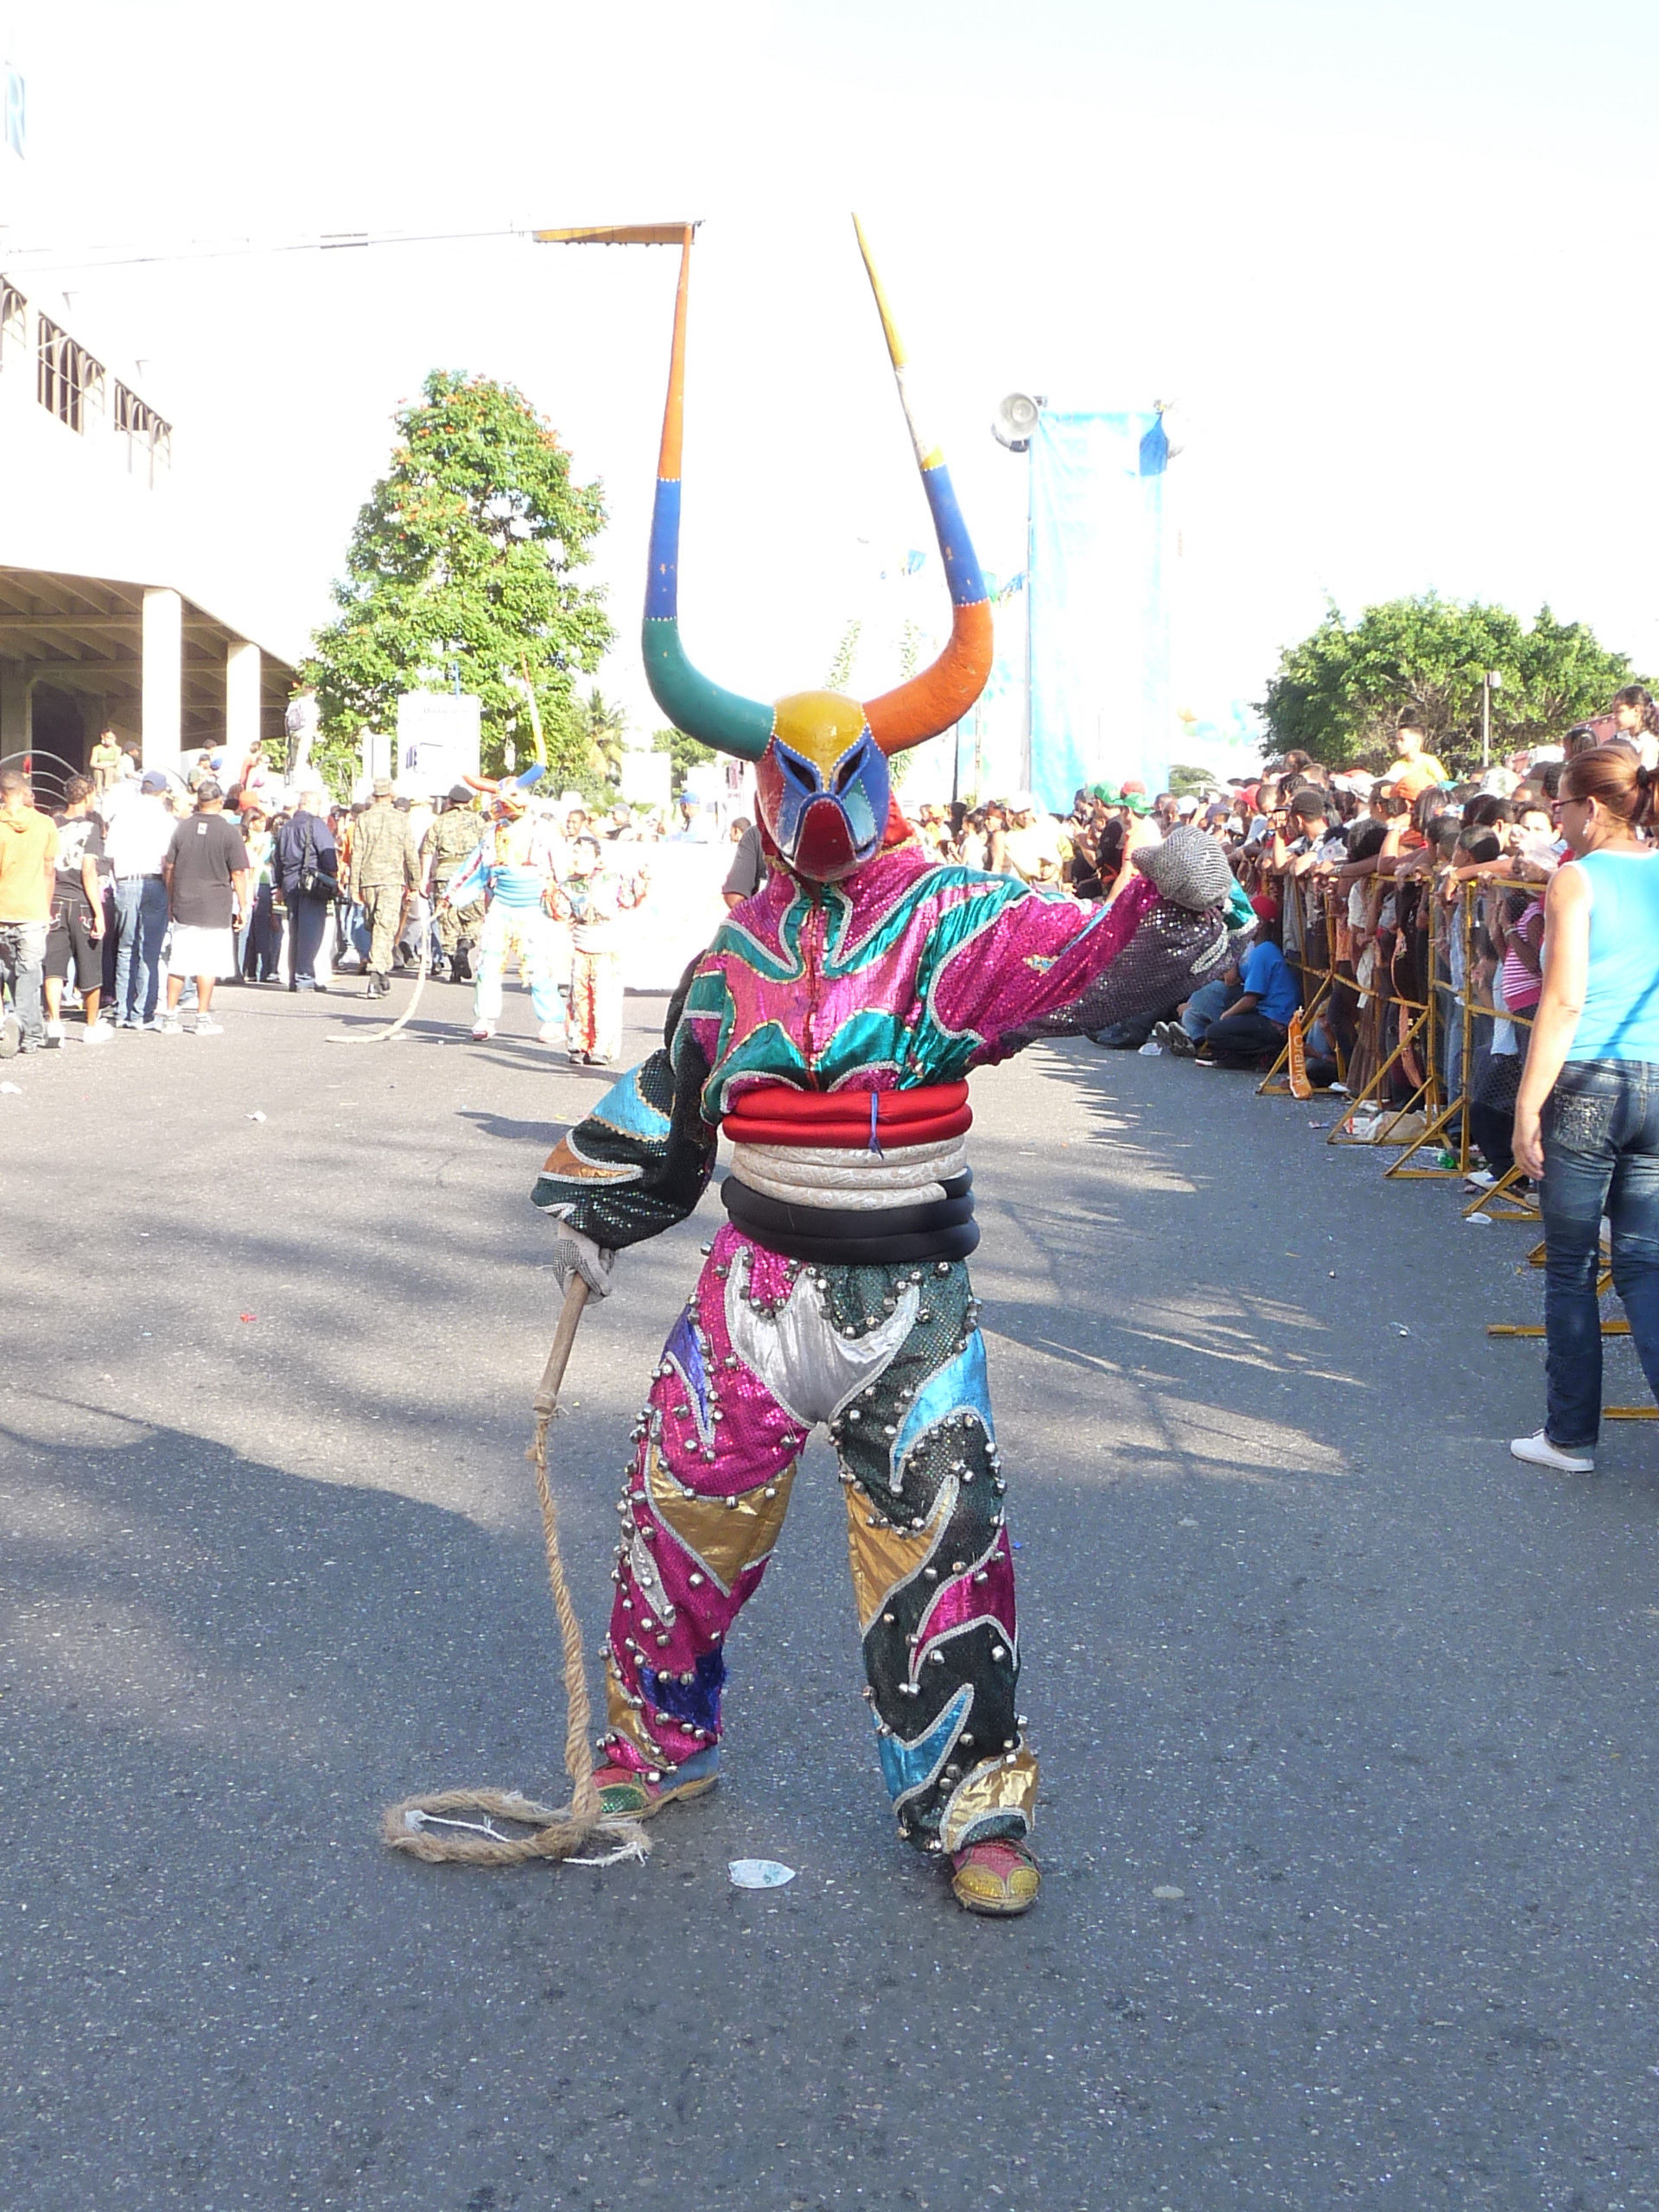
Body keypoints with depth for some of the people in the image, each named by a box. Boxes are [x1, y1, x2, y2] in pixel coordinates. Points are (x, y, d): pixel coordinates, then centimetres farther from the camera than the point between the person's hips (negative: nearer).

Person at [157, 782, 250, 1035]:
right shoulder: (229, 831, -6)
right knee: (209, 965, 2)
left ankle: (170, 1017, 10)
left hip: (184, 907, 3)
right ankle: (203, 1018, 5)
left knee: (178, 963, 7)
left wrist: (171, 901, 19)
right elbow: (238, 873, -6)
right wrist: (242, 905, 3)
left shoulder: (182, 828, 4)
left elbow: (168, 867, 9)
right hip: (216, 908, -3)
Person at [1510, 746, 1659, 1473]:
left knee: (1571, 1268, 8)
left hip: (1587, 1087, -5)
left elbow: (1563, 1003, -15)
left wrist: (1528, 1107, -12)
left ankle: (1570, 1436, 17)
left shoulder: (1577, 879, -8)